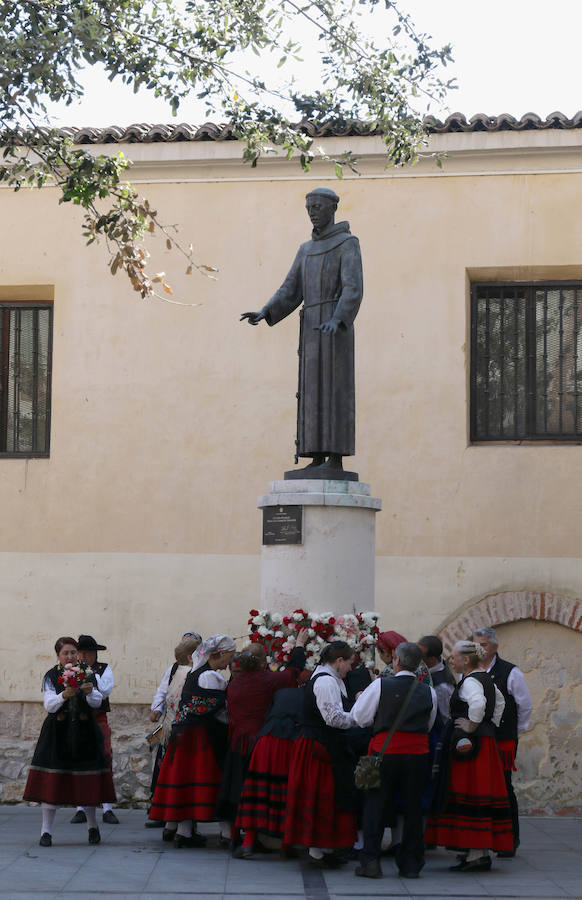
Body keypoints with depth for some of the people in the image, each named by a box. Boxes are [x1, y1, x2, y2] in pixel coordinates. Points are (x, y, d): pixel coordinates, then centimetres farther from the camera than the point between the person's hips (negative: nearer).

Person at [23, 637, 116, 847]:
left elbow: (97, 703, -4)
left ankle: (93, 826, 20)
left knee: (87, 780, 2)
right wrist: (64, 695, -28)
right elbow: (49, 705, -9)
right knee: (51, 781, -6)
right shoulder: (51, 677, 2)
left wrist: (90, 691, -26)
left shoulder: (87, 675, 4)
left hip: (84, 732, 1)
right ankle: (46, 831, 0)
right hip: (57, 733, -1)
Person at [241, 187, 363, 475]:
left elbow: (353, 289, -15)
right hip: (312, 329, 7)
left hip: (337, 326, -7)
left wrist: (336, 320, -32)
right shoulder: (306, 250, 21)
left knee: (334, 388, -10)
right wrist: (264, 314, -5)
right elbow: (290, 292, 13)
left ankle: (335, 459, -9)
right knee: (313, 391, 3)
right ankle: (317, 458, 5)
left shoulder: (348, 243, -2)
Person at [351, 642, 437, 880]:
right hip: (418, 753, 3)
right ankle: (411, 863, 13)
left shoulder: (381, 685, -5)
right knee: (413, 808, 10)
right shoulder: (428, 692, 4)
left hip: (386, 751, -2)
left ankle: (370, 861, 1)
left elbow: (359, 717, 0)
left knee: (375, 806, 5)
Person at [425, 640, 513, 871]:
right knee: (478, 796, 13)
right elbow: (499, 701, 29)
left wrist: (472, 726, -21)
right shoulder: (485, 679, 15)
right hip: (485, 741, 10)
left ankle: (477, 854, -8)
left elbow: (478, 703, -35)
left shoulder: (470, 681, -15)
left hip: (469, 743, -10)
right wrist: (491, 725, 21)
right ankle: (481, 851, 17)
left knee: (470, 796, -8)